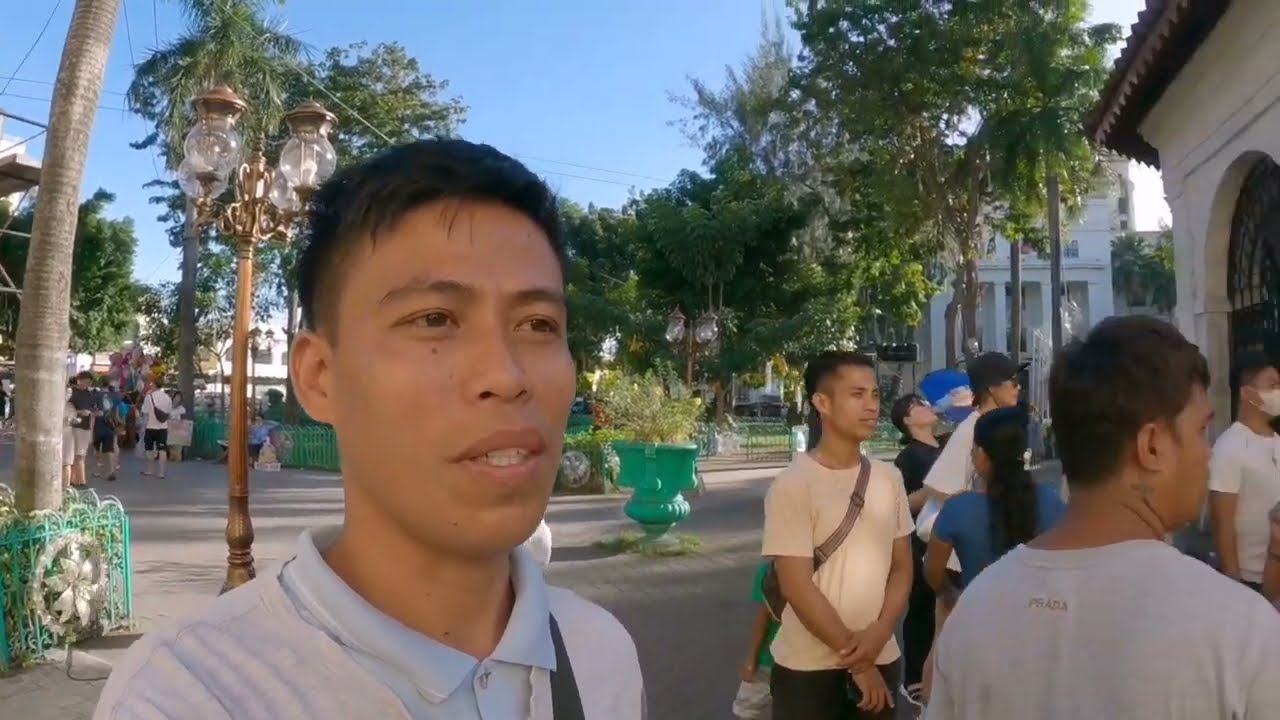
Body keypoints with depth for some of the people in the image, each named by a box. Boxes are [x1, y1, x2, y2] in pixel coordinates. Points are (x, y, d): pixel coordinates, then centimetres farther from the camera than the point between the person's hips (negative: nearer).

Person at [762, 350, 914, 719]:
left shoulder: (889, 478, 2)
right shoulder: (792, 485, -15)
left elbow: (902, 567, 7)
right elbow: (797, 588, -16)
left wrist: (879, 633, -9)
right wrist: (855, 659, -12)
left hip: (881, 660, 5)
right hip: (808, 668, -4)